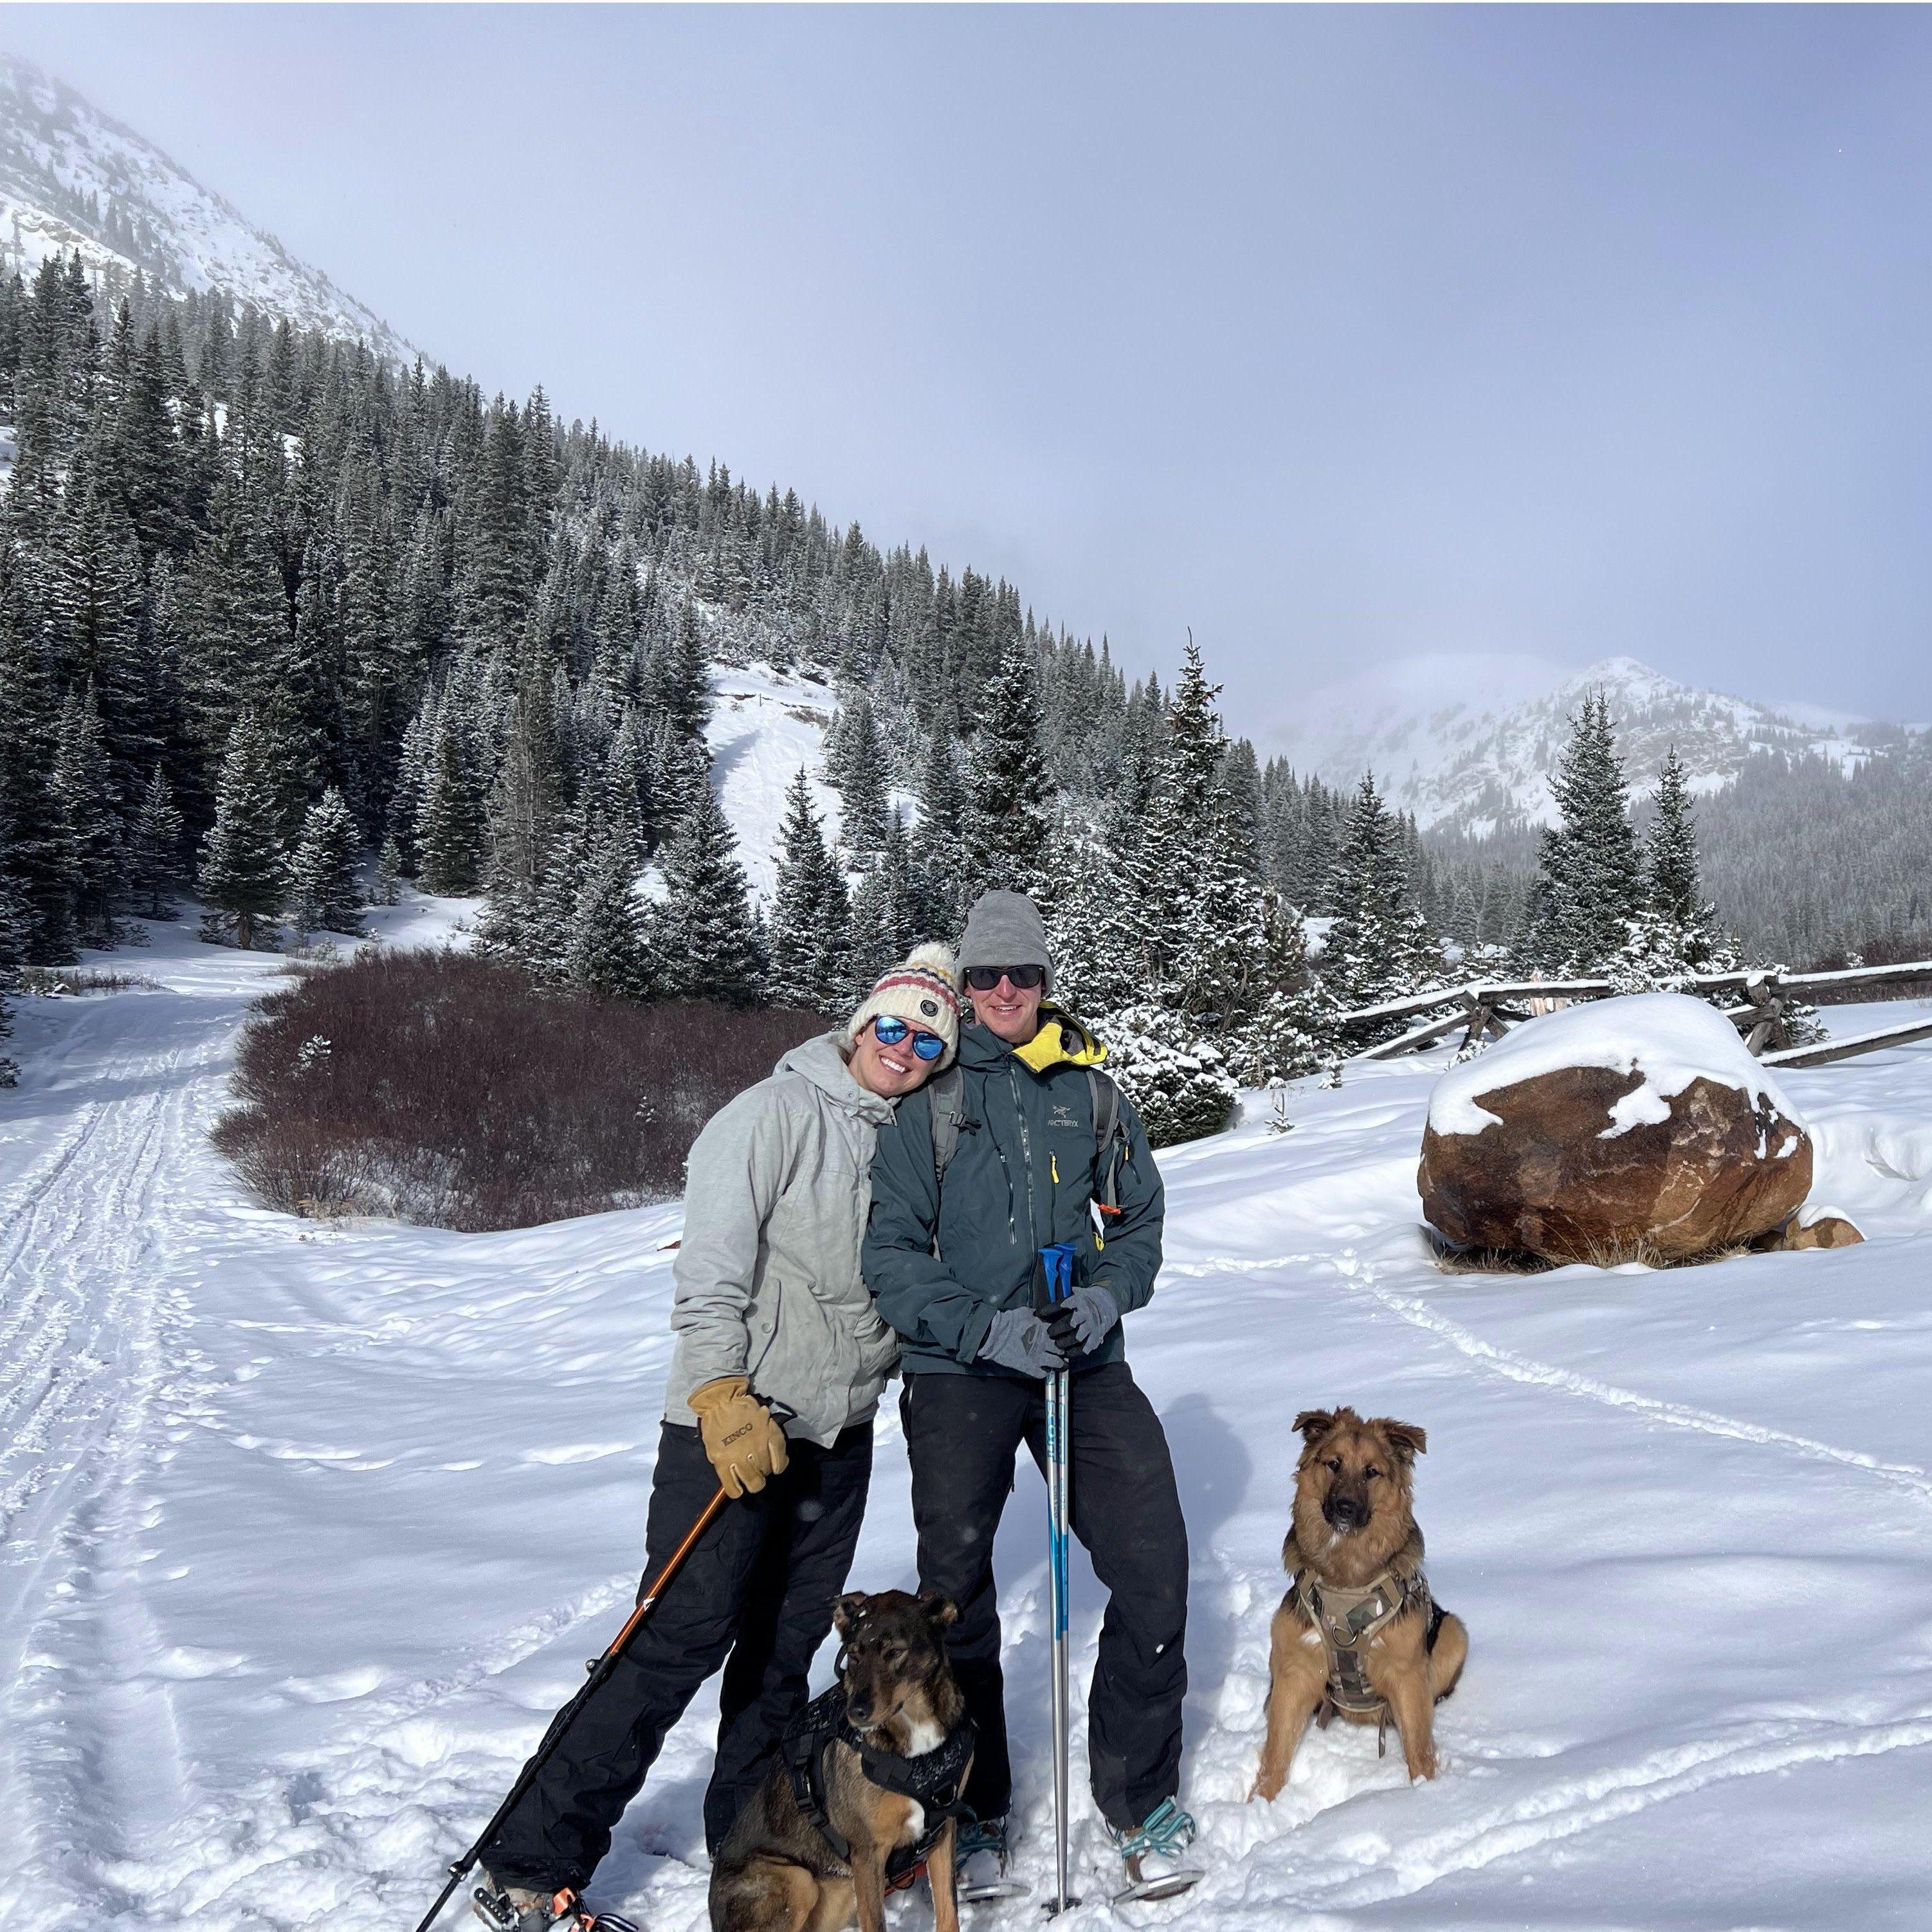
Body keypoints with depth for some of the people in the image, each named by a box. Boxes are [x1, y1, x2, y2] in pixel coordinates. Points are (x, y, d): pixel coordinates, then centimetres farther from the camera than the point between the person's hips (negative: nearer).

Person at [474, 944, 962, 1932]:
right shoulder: (773, 1115, -10)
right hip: (735, 1424, -6)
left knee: (785, 1647, 12)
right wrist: (724, 1399, -22)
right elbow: (711, 1267, -16)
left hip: (841, 1434, 6)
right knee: (684, 1640, -7)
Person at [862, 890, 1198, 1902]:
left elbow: (1139, 1217, 13)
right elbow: (890, 1254, -6)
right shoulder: (927, 1103, -2)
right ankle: (971, 1808, 29)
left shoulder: (1089, 1092, 6)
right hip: (959, 1370, -2)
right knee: (955, 1590, 7)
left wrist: (1105, 1295, -7)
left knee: (1154, 1569, -4)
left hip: (1083, 1360, 2)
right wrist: (990, 1329, -18)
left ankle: (1140, 1796, 19)